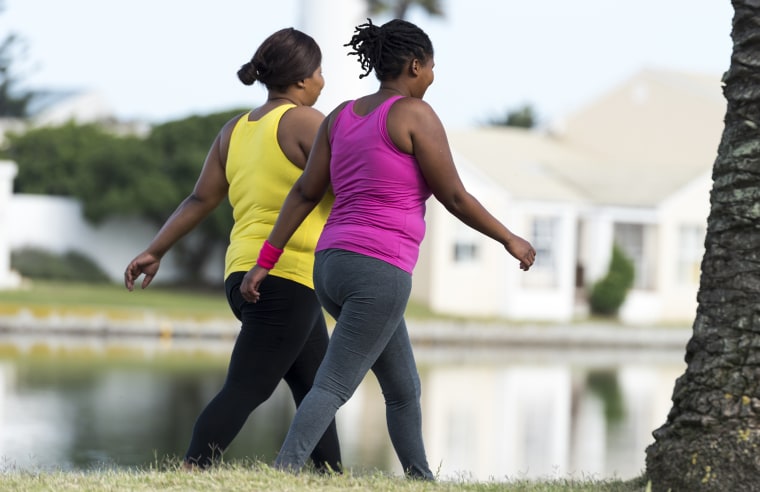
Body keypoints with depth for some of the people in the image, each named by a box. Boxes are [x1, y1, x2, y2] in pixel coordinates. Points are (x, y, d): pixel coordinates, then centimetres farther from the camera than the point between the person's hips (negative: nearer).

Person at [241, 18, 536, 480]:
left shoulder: (343, 116, 13)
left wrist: (265, 262, 13)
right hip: (378, 272, -8)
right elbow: (455, 197, -6)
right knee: (333, 387, -12)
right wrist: (510, 239, 7)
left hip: (334, 268, 8)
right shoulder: (415, 114, -7)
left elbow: (304, 193, 12)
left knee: (405, 389, 19)